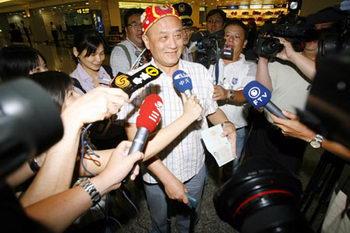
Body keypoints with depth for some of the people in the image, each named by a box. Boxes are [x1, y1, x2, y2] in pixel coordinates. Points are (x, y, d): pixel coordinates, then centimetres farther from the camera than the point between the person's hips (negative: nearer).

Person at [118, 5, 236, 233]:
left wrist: (226, 124, -17)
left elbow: (212, 109, 3)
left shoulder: (200, 72, -11)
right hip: (157, 175, -2)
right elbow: (136, 139, -20)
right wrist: (166, 177, -23)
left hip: (196, 169, 3)